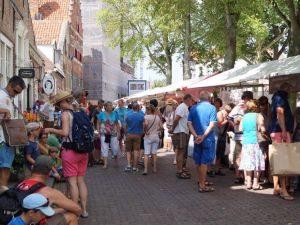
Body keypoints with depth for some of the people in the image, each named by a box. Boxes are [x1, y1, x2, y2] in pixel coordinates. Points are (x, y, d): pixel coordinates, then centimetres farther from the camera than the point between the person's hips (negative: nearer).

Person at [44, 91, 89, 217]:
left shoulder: (66, 113, -9)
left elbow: (65, 132, -18)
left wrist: (51, 130, -3)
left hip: (70, 150, -7)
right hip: (83, 150, 7)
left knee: (72, 182, -1)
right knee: (81, 180, 13)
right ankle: (84, 210, 16)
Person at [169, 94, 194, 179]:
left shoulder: (185, 107, 18)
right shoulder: (182, 107, -15)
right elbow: (176, 119, -21)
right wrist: (172, 129, -11)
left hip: (184, 132, 10)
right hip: (181, 133, -10)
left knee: (182, 152, 14)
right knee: (180, 152, -7)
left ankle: (180, 169, 22)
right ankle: (179, 172, -4)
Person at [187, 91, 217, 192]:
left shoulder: (193, 108, 6)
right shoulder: (212, 108, -7)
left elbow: (189, 123, -2)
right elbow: (212, 124, -16)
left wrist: (196, 136, -10)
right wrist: (203, 137, -18)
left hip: (197, 139, 5)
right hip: (208, 139, -4)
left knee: (198, 161, 16)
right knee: (204, 162, -1)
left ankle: (201, 181, 32)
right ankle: (202, 186, 0)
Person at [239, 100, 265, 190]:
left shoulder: (244, 117, 8)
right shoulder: (258, 116, -6)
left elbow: (240, 129, 10)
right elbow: (262, 129, -12)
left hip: (246, 142, 5)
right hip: (256, 141, -4)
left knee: (248, 162, 8)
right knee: (257, 162, 0)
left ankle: (248, 183, 9)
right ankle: (255, 183, 0)